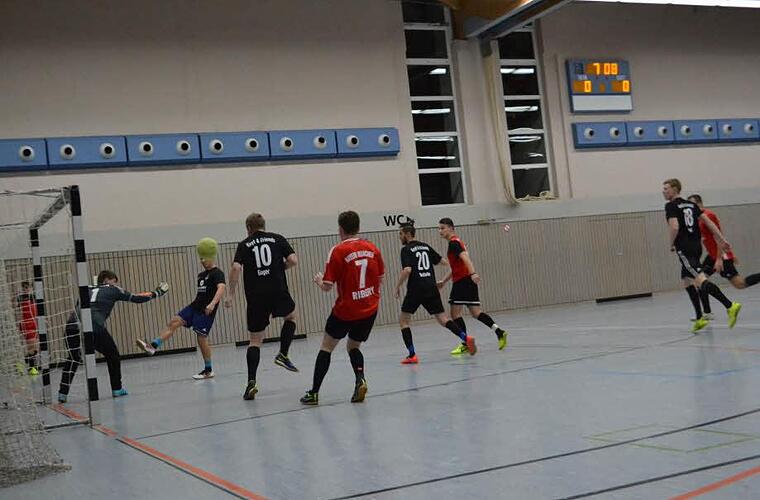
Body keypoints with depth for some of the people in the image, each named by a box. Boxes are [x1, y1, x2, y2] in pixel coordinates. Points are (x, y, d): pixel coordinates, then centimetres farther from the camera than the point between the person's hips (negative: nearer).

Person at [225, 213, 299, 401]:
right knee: (291, 316, 31)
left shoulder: (244, 245, 7)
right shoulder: (277, 239, 8)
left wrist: (231, 294, -2)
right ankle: (283, 355, 19)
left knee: (255, 340, 8)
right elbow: (293, 261, -2)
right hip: (278, 292, 0)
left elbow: (236, 268, -8)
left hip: (256, 297, 1)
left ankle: (251, 382, -4)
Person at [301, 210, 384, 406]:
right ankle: (360, 378, -6)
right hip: (370, 309, 4)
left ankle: (314, 393, 12)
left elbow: (327, 287, -12)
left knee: (327, 347, 12)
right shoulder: (372, 248, 2)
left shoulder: (338, 251, -12)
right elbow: (380, 279, 10)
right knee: (353, 346, 21)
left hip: (345, 309, -4)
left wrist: (318, 280, 9)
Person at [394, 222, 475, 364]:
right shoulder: (426, 246, 14)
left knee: (403, 320, 9)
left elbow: (407, 270, -18)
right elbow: (441, 261, 24)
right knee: (442, 319, 7)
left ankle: (412, 355, 1)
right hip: (431, 288, 6)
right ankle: (466, 338, -14)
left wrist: (398, 286, -7)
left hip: (415, 289, -5)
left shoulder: (406, 250, -5)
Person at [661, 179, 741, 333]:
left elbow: (674, 227, -19)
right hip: (696, 246, 9)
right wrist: (722, 239, 11)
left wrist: (672, 245, -3)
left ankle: (730, 306, -32)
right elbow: (708, 222, 12)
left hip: (684, 249, -9)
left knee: (700, 280, -18)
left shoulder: (671, 206, -6)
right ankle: (699, 318, 17)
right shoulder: (691, 205, 17)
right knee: (687, 281, 18)